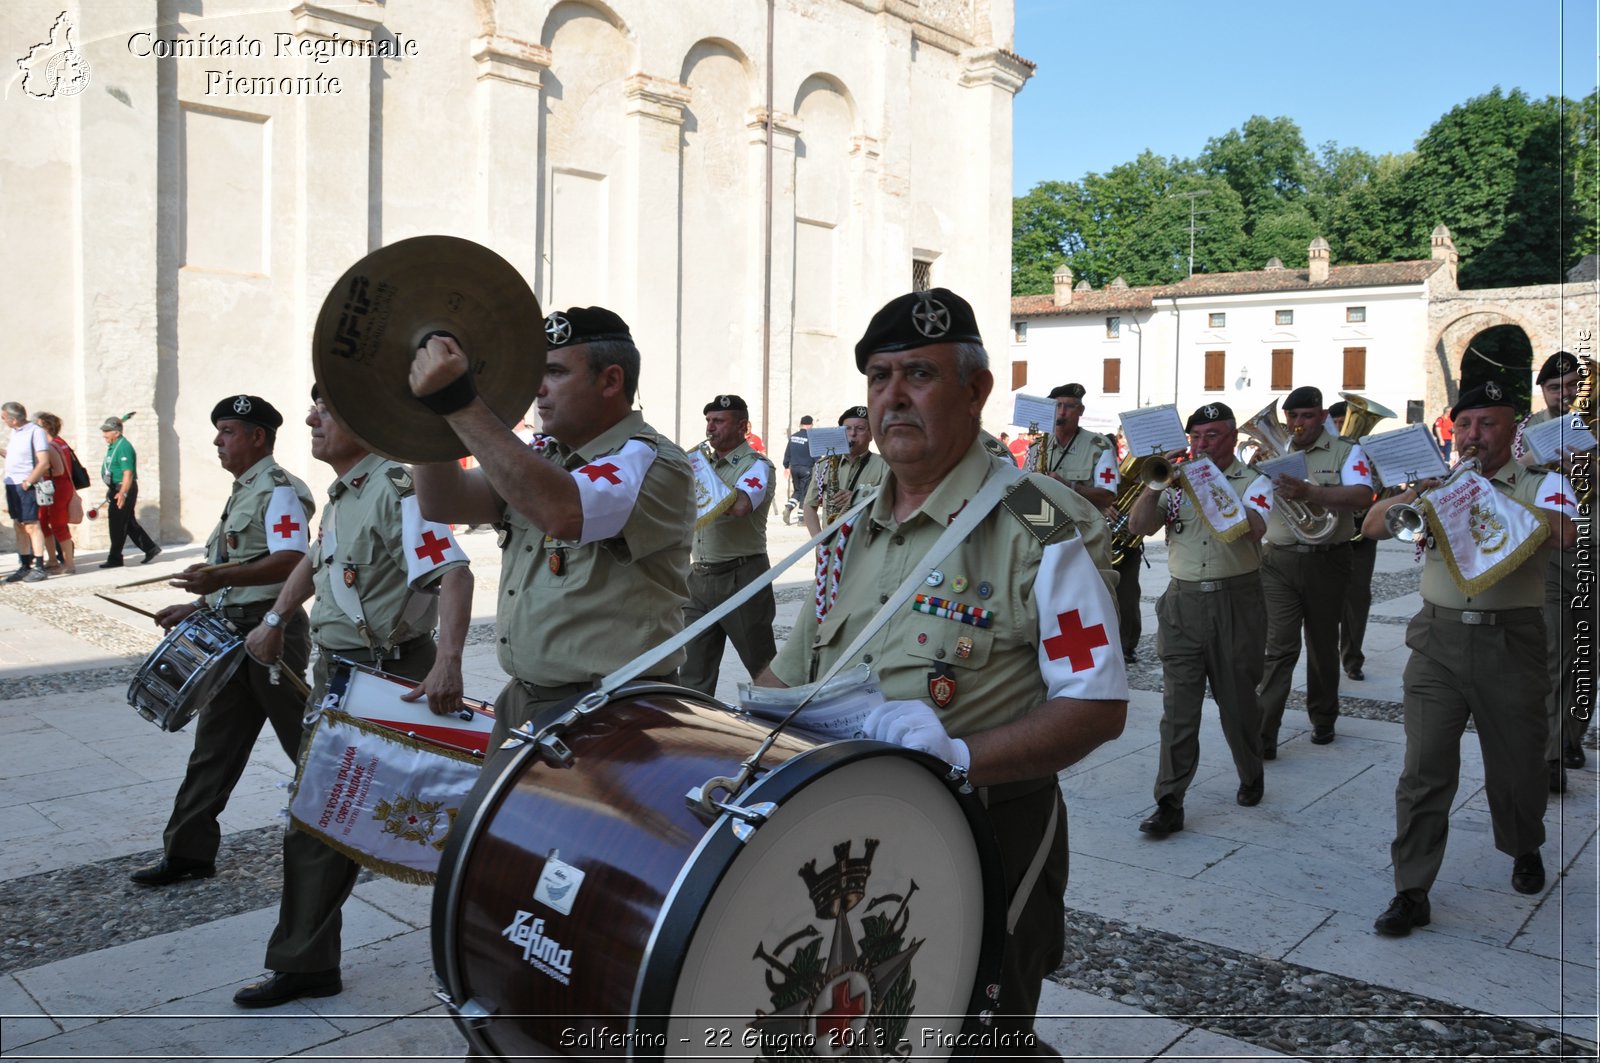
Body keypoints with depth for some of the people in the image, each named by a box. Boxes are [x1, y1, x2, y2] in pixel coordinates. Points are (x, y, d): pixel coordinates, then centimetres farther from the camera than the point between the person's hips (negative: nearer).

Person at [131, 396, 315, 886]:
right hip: (233, 630, 9)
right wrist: (196, 606, 16)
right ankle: (188, 851, 18)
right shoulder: (243, 492, 17)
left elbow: (291, 563, -27)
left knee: (303, 740, 2)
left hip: (270, 630, -9)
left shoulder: (279, 490, -13)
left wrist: (221, 577, -37)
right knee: (215, 743, 11)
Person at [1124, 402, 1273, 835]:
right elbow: (1137, 526, 0)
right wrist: (1157, 483, -12)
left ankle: (1251, 776, 35)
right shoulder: (1177, 482, 10)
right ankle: (1169, 803, 1)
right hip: (1183, 602, 2)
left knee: (1238, 700, 11)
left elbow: (1250, 529, -19)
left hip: (1236, 603, -2)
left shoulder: (1254, 482, 1)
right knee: (1178, 707, -1)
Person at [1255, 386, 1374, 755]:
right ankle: (1263, 734, -8)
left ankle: (1323, 719, 31)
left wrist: (1310, 492, -33)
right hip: (1279, 560, 1)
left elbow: (1362, 496, -18)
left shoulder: (1345, 452, -1)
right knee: (1279, 646, -6)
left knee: (1323, 644, 13)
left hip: (1327, 561, -1)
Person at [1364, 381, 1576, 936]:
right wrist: (1420, 490, -13)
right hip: (1439, 639, 1)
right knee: (1424, 771, -3)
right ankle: (1411, 893, 3)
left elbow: (1563, 533, -19)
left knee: (1516, 766, 14)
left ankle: (1525, 850, 44)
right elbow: (1373, 526, 2)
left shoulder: (1539, 483, 2)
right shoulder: (1438, 483, 12)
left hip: (1510, 641, -1)